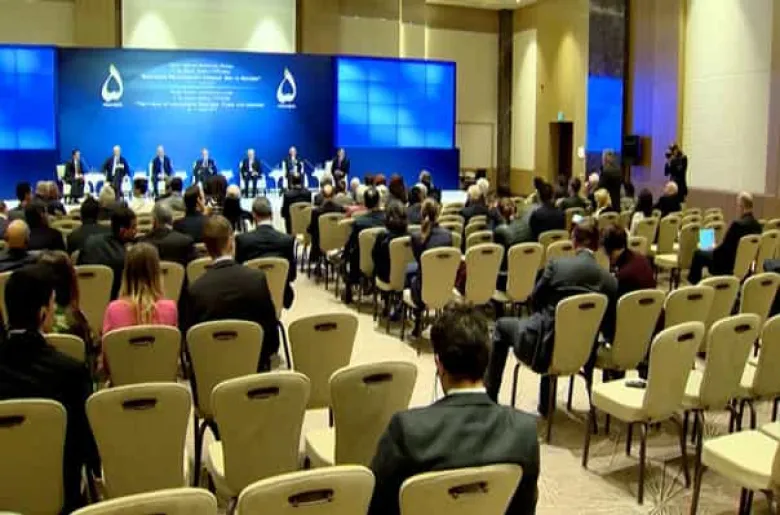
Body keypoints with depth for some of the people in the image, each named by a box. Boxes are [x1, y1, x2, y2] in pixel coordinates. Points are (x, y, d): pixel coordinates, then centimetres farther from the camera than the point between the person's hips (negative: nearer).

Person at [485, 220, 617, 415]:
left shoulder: (557, 265, -15)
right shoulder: (609, 280, -7)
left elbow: (535, 299, 0)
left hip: (544, 348, -4)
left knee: (502, 325, 24)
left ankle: (490, 396, 29)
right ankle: (545, 405, 42)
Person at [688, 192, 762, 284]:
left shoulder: (738, 224, -27)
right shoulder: (757, 225, -1)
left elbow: (724, 248, -20)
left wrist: (712, 250, 2)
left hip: (730, 265, -9)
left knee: (698, 253, 9)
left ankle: (693, 282, 25)